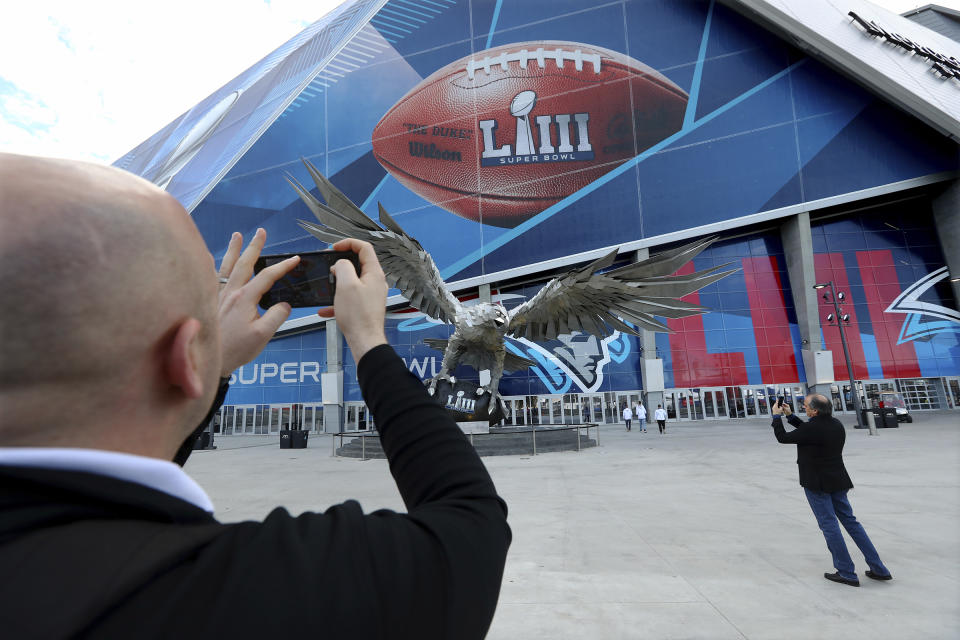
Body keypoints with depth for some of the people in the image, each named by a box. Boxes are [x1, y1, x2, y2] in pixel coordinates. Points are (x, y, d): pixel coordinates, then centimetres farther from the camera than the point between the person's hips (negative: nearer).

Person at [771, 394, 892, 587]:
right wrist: (789, 415, 18)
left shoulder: (813, 428, -22)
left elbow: (783, 438, -12)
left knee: (829, 525, 1)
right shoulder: (836, 424, 4)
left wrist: (777, 416, 1)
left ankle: (847, 573, 7)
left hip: (817, 484, -8)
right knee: (850, 521, 15)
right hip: (837, 481, 8)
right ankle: (878, 569, 19)